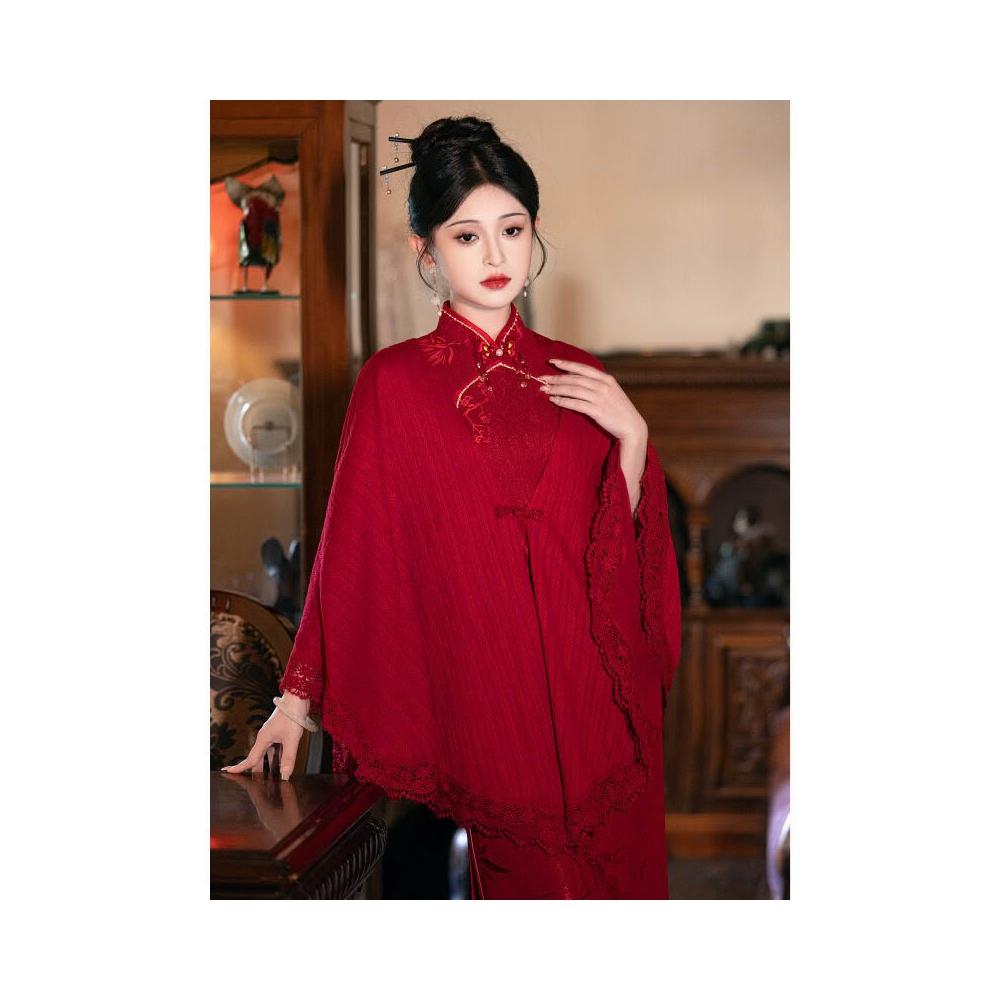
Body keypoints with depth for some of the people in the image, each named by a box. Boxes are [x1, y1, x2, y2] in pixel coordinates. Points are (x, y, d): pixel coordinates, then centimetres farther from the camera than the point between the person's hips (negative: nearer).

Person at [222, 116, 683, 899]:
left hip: (595, 686, 3)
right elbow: (350, 548, -3)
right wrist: (297, 698, -5)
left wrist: (633, 437, -7)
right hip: (481, 681, -3)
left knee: (619, 868, 9)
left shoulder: (579, 378, 7)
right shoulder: (394, 382, -3)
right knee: (522, 873, 4)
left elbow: (623, 555, 8)